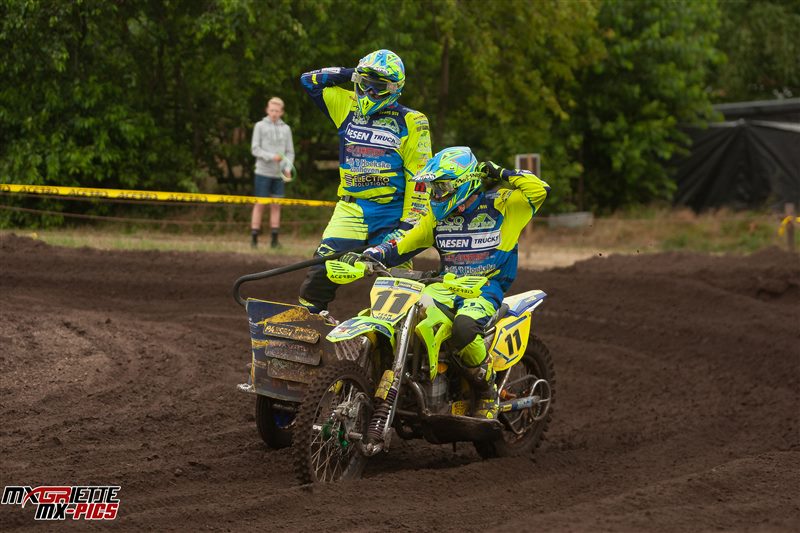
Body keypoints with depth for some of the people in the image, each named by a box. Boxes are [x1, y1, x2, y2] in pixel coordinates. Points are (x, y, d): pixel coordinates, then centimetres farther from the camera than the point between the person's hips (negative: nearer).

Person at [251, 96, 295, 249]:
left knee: (276, 206, 3)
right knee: (259, 205, -2)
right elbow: (255, 149, -5)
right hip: (263, 172, -3)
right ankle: (254, 239, 1)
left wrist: (288, 168, -7)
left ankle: (275, 240, 6)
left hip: (278, 174, 3)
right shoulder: (260, 126, 1)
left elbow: (290, 152, 10)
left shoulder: (286, 129, 9)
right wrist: (271, 157, -18)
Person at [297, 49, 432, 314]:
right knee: (322, 271, -10)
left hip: (391, 213, -2)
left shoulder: (411, 122, 0)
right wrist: (348, 74, 8)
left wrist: (411, 220, -11)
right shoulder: (348, 106, 12)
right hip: (350, 209, 2)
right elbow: (309, 80, 17)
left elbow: (420, 175, -4)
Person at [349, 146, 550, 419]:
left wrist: (502, 174, -9)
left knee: (464, 327, -38)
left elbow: (539, 190, -13)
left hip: (486, 288, -6)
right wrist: (369, 255, -1)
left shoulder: (498, 204, -2)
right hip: (447, 286, 6)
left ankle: (487, 393, -16)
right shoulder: (439, 215, 13)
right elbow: (404, 243, 14)